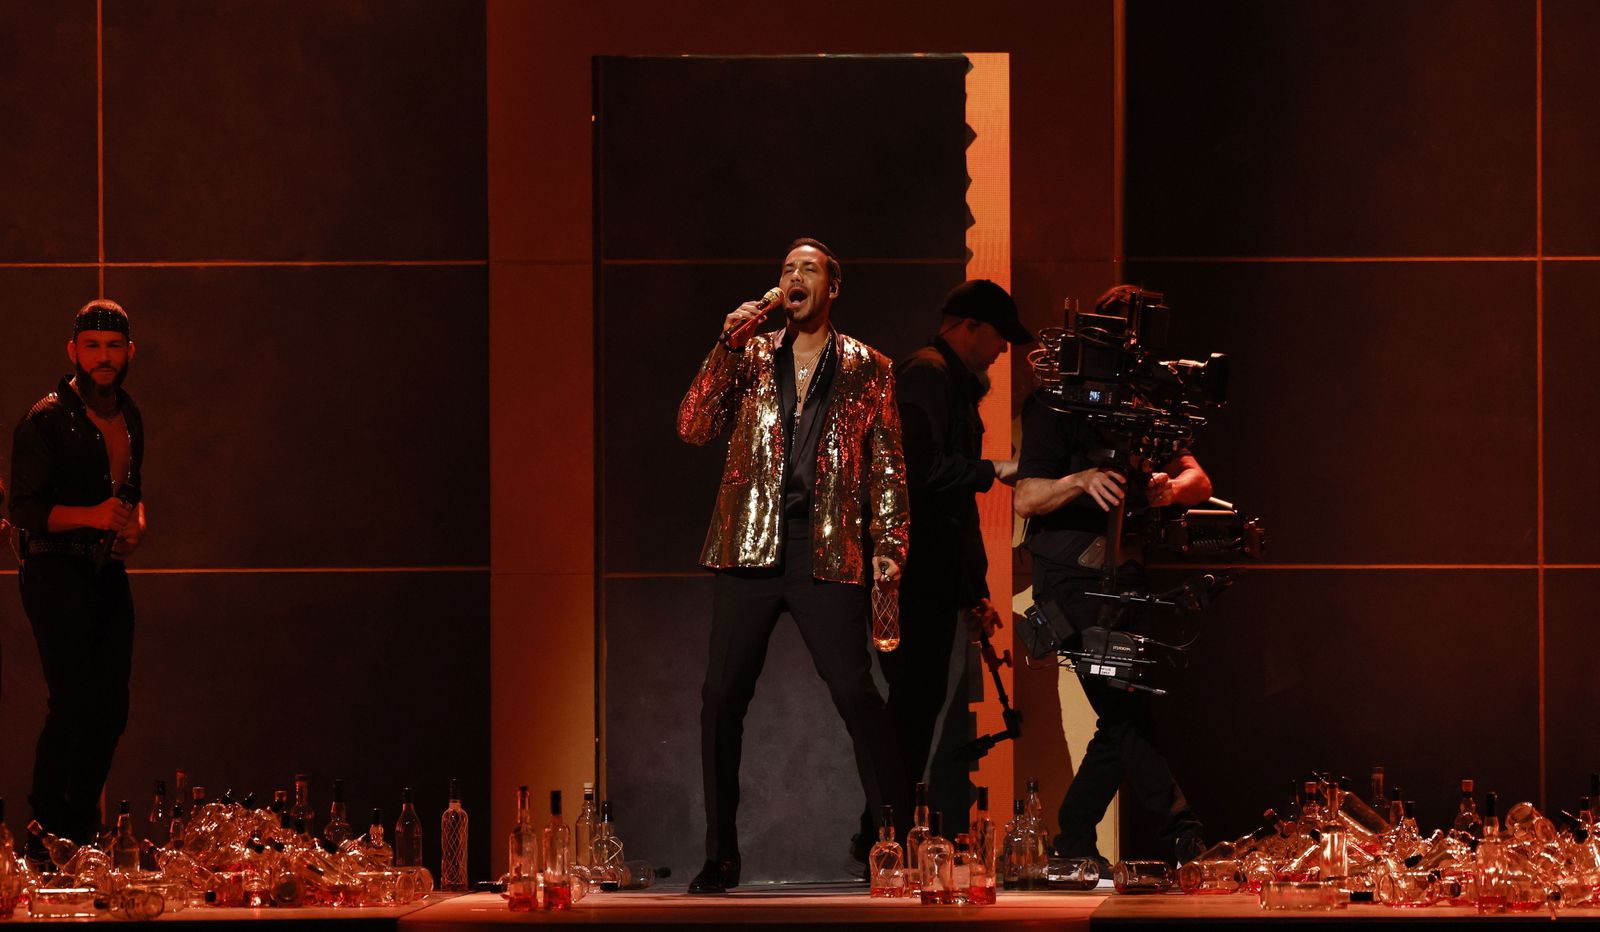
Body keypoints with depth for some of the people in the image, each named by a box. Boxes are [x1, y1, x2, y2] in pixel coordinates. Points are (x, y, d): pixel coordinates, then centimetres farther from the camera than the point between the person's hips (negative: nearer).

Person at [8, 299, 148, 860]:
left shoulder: (128, 416, 14)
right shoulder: (48, 419, -10)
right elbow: (24, 508, -13)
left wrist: (136, 521, 6)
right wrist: (92, 515, -25)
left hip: (107, 572, 8)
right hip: (56, 572, -8)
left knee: (111, 707, 6)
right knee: (74, 700, -15)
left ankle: (81, 828, 16)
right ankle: (44, 832, -9)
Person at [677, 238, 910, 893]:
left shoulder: (865, 369, 11)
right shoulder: (751, 358, 14)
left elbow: (886, 464, 8)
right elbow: (693, 427, 2)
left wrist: (888, 544, -2)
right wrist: (728, 347, -6)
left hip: (828, 553, -2)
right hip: (751, 546, 2)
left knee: (856, 694, -11)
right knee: (721, 698, -1)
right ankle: (720, 857, 6)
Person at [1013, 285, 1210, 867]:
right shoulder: (1055, 403, -4)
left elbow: (1199, 482, 3)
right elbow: (1026, 498, -12)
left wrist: (1170, 487, -21)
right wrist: (1080, 481, -31)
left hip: (1124, 572, 6)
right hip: (1071, 573, -6)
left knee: (1125, 717, 3)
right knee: (1127, 710, -15)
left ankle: (1072, 845, 12)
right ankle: (1182, 835, -19)